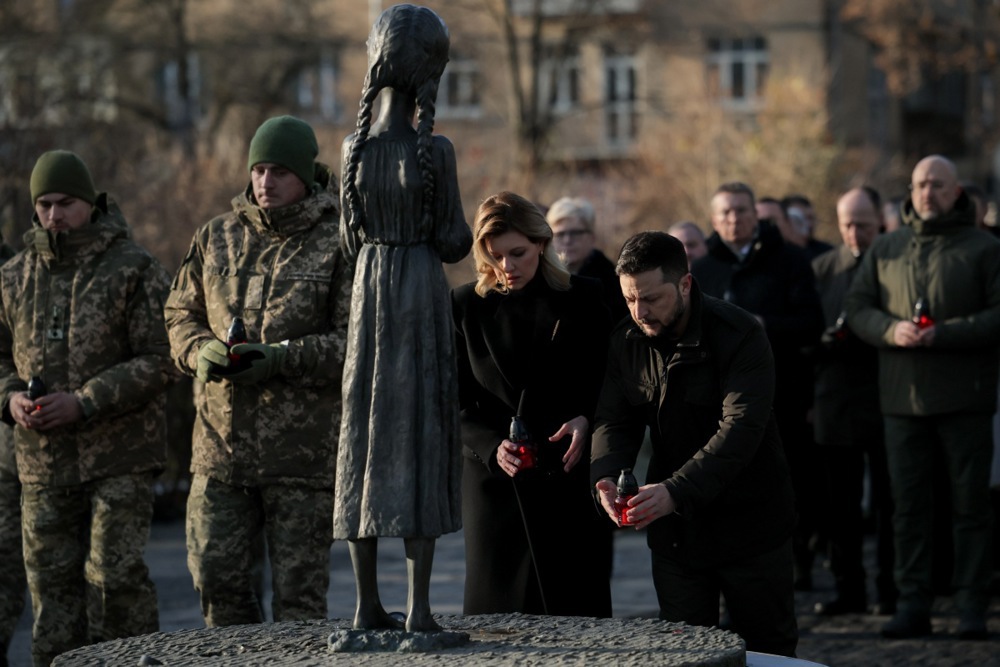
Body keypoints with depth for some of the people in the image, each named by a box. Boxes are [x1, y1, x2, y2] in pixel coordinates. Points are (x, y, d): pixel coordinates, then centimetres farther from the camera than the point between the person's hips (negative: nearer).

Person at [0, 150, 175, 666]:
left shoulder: (135, 270, -5)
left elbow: (158, 361, -11)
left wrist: (84, 403, -19)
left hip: (120, 455, -5)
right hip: (41, 458, 5)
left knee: (116, 573, -8)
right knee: (50, 579, 8)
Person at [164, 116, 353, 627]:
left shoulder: (337, 244, -3)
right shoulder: (217, 237, 12)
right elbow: (180, 313, 18)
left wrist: (285, 358, -20)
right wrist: (202, 349, -5)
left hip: (303, 449, -4)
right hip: (221, 439, 4)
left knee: (298, 587, 1)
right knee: (216, 573, 6)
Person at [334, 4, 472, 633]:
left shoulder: (355, 148, 0)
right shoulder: (436, 151, -11)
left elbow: (351, 240, 8)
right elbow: (454, 243, -8)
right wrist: (463, 230, 13)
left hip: (369, 296, 4)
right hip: (424, 298, -4)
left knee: (366, 434, 7)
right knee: (421, 438, 0)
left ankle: (368, 603, 8)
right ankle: (419, 605, -3)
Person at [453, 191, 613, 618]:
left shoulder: (583, 299, 5)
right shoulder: (465, 306, 6)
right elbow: (456, 405, 4)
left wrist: (586, 419, -11)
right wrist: (493, 446, -14)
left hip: (571, 482, 0)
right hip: (495, 483, 1)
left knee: (576, 611, -3)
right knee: (497, 608, -3)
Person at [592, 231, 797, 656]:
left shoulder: (739, 335, -20)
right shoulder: (626, 342, -1)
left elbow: (741, 429, -29)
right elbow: (614, 421, -1)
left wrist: (676, 491, -40)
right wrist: (605, 476, -24)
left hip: (749, 522, -4)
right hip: (674, 531, 5)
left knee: (769, 651, 7)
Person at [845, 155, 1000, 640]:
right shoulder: (885, 250, 13)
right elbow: (857, 308, 10)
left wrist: (944, 334, -17)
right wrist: (892, 329, -10)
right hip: (902, 395, 3)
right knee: (909, 503, 5)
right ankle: (912, 604, 10)